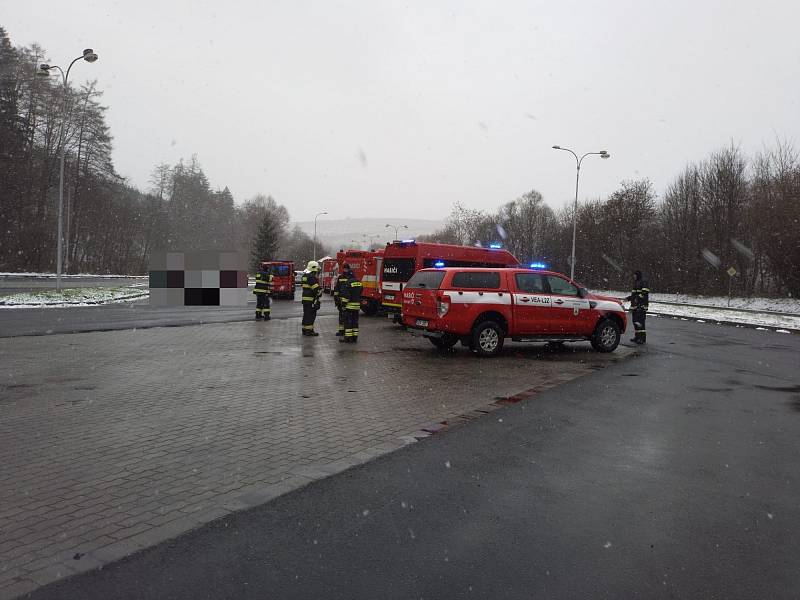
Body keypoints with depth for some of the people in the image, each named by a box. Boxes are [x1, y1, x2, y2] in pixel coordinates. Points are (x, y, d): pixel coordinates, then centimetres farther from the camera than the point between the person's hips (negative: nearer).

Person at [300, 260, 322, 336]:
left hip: (305, 298, 10)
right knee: (311, 314, -6)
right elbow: (316, 288, -21)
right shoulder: (312, 277, -17)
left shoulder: (305, 275, 16)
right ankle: (309, 330, -5)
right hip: (311, 299, -10)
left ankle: (305, 329, 22)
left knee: (306, 314, 15)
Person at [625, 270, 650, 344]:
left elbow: (645, 293, -17)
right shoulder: (636, 282, 24)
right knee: (635, 321, 12)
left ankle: (643, 338, -13)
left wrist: (638, 298, -26)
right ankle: (637, 336, 21)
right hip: (635, 305, 10)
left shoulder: (644, 282, -6)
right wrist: (629, 298, 16)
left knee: (640, 321, -14)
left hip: (641, 305, -10)